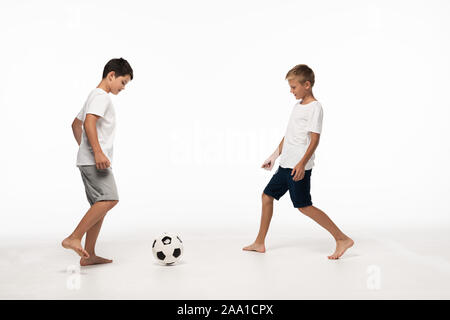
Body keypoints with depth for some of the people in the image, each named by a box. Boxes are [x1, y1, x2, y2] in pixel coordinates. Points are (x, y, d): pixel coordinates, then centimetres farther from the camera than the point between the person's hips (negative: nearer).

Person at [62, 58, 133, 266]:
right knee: (109, 199, -21)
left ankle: (88, 255, 7)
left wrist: (84, 148, 32)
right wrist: (98, 152, -27)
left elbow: (76, 124, 33)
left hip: (89, 160, 10)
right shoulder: (101, 95, -6)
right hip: (94, 160, -10)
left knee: (100, 204, 7)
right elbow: (89, 122, -22)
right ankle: (73, 238, -22)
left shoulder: (95, 96, 26)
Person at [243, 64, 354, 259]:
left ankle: (342, 239, 0)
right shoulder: (298, 104, 16)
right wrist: (274, 156, 23)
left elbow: (315, 139, -18)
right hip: (286, 164, 9)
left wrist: (302, 163, -27)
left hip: (299, 167, -9)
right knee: (267, 195, 10)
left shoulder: (315, 107, -11)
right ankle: (259, 243, 20)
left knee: (304, 206, -9)